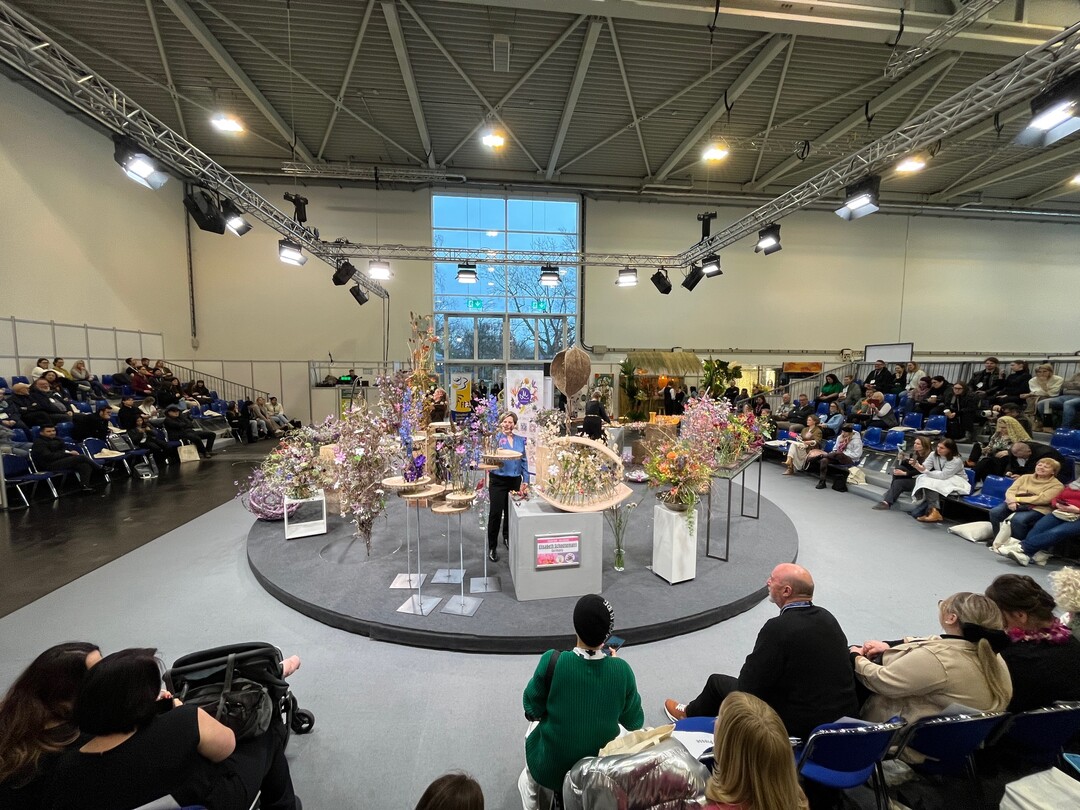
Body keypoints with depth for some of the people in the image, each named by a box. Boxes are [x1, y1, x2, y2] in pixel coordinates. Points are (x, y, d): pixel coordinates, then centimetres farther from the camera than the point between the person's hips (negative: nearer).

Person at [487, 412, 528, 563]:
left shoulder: (520, 440, 7)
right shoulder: (496, 438, -5)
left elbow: (524, 461, 11)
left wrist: (525, 480, 7)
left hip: (515, 480, 4)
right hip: (498, 480, -4)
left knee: (511, 511, 16)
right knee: (495, 513, -2)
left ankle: (507, 537, 38)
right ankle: (492, 547, 9)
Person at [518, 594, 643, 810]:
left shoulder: (552, 661, -27)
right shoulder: (621, 669, -21)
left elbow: (532, 709, -11)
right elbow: (635, 723, -4)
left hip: (551, 770, -1)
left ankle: (530, 783, 47)